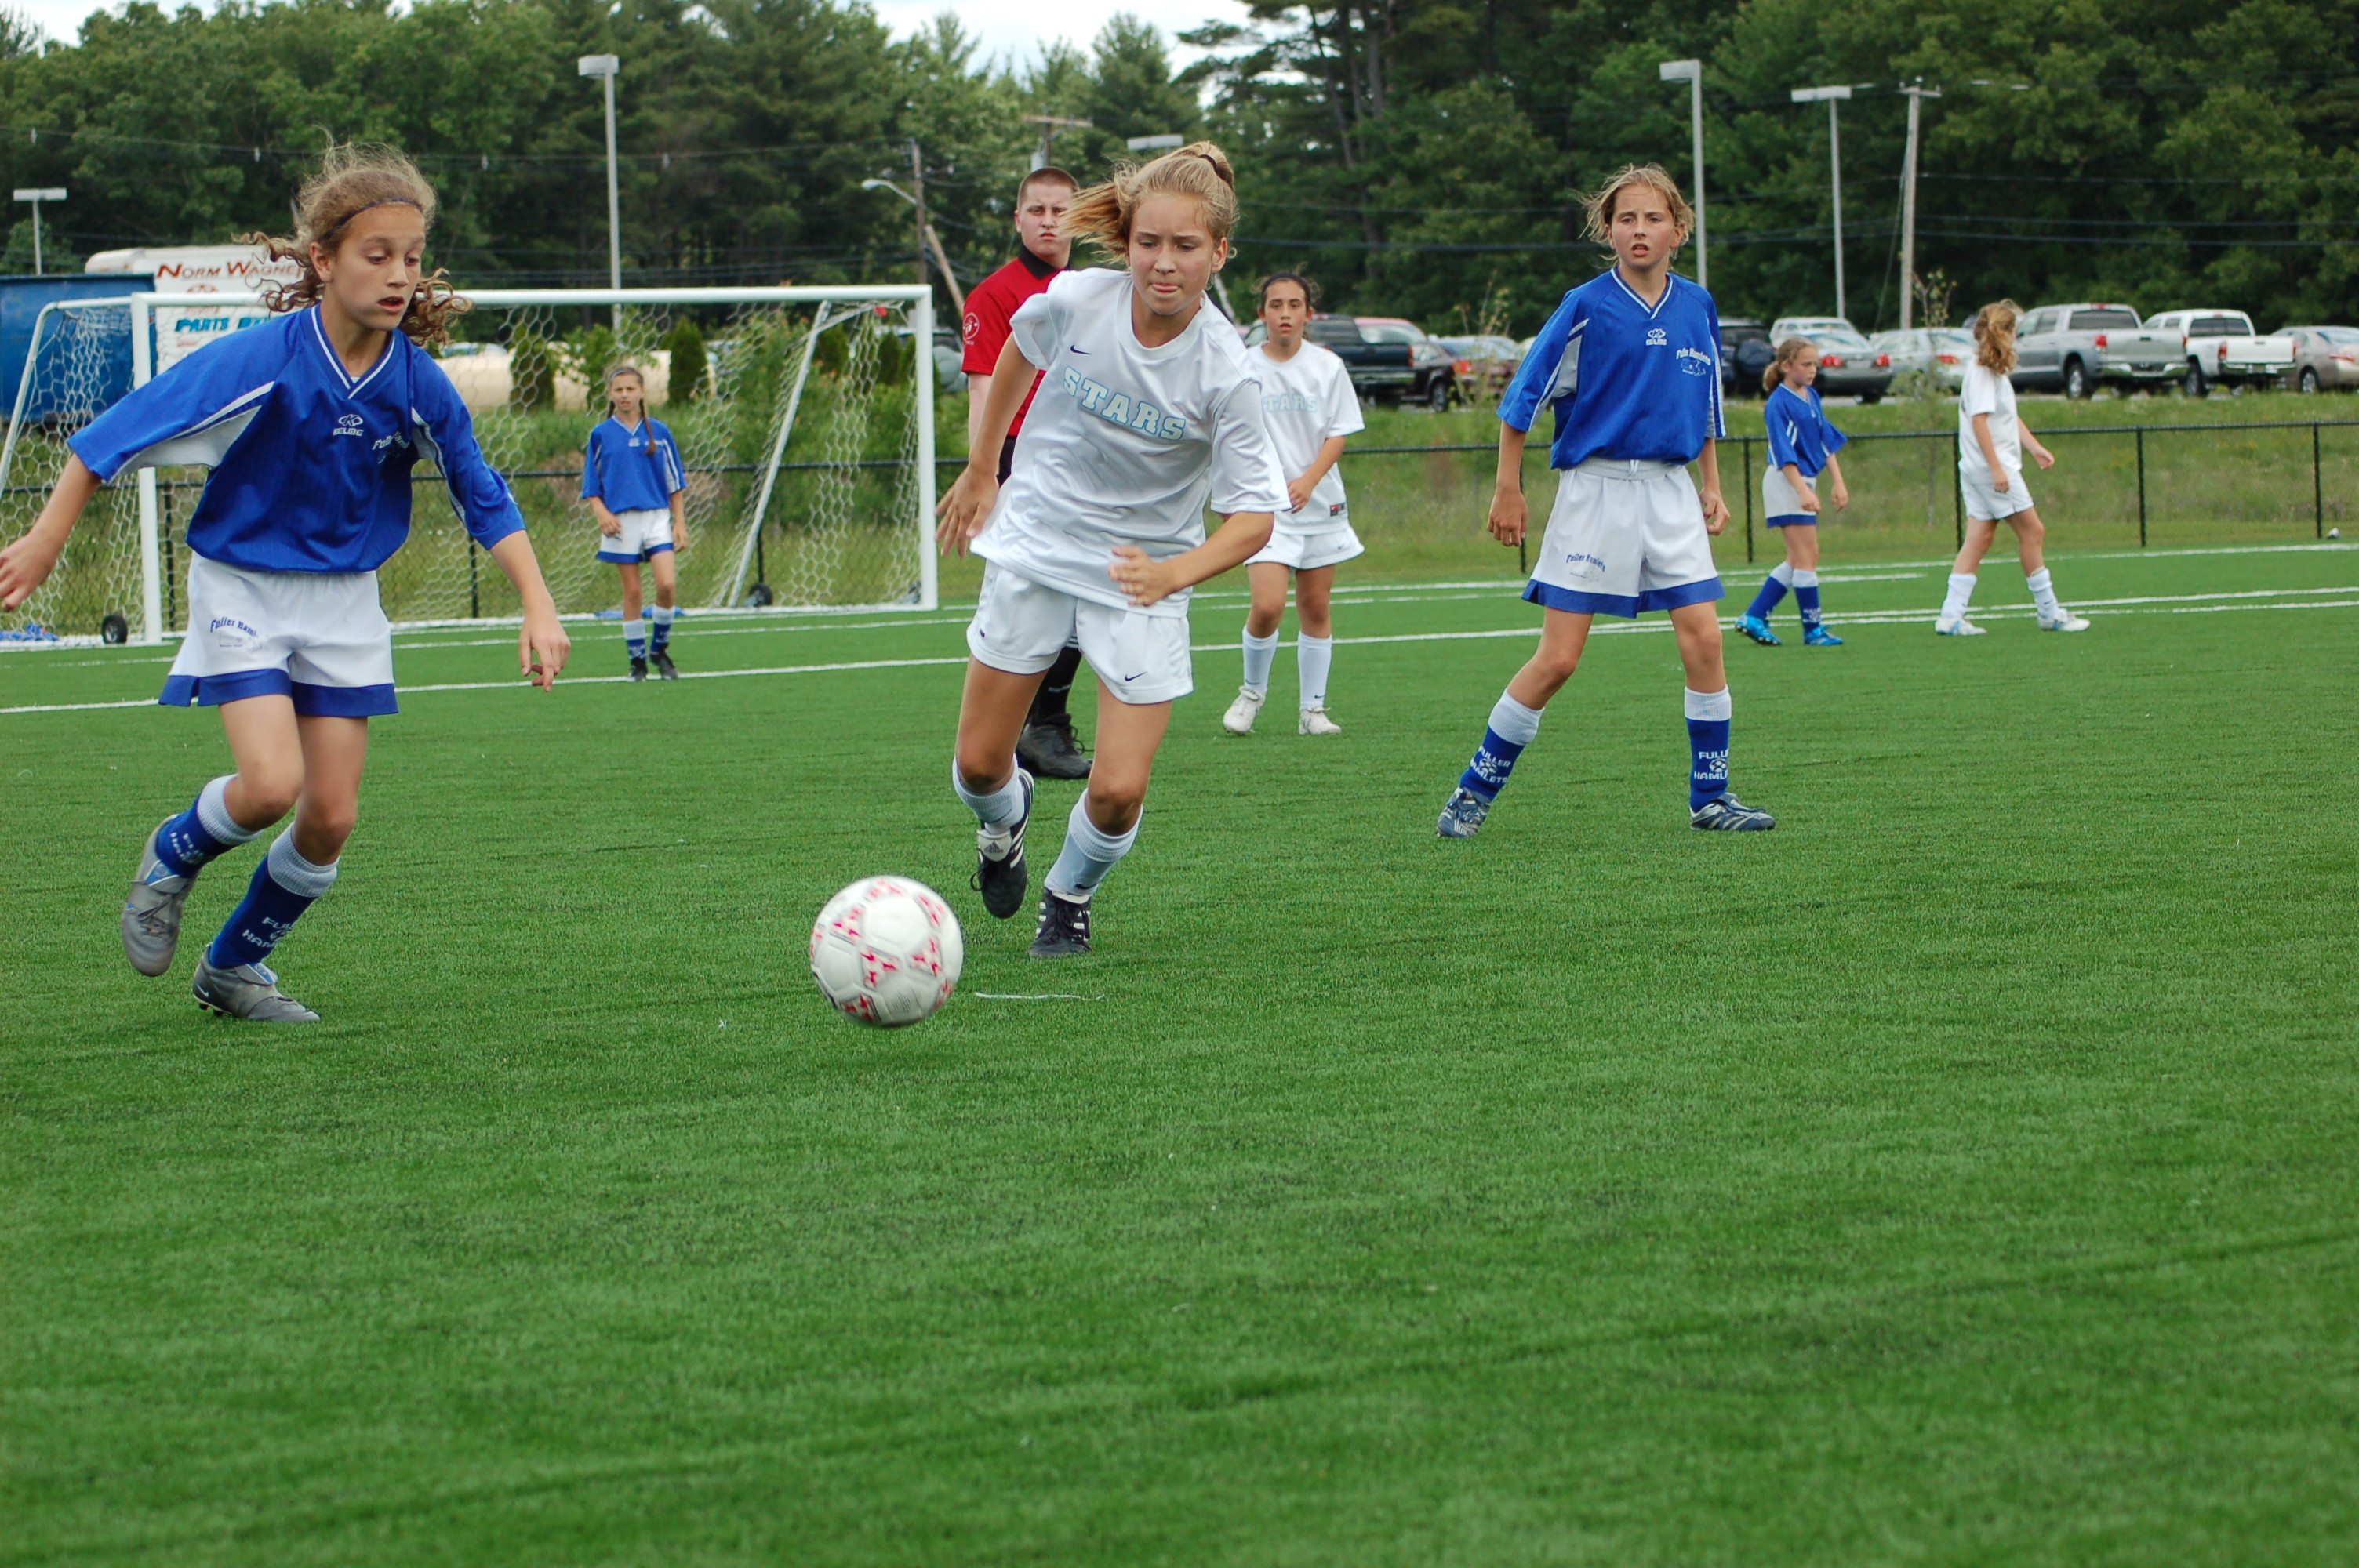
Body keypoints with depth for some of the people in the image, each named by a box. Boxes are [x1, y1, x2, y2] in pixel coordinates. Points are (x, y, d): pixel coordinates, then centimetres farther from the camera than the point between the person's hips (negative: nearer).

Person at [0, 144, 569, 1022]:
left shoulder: (418, 385, -11)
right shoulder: (263, 361, -23)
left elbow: (486, 500, 1)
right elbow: (117, 435, -16)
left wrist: (539, 607, -8)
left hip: (345, 603, 4)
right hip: (241, 588, -4)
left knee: (331, 816, 0)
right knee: (272, 783, -22)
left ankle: (232, 968, 23)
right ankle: (173, 856, 12)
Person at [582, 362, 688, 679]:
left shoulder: (658, 432, 6)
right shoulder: (601, 435, 4)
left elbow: (675, 482, 9)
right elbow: (591, 486, 7)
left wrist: (680, 522, 3)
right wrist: (602, 513, -10)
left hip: (657, 517, 0)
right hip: (622, 519, 0)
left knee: (667, 584, -13)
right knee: (632, 591, 0)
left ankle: (660, 649, 6)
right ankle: (637, 659, 10)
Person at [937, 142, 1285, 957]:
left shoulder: (1224, 372, -22)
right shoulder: (1075, 301, -15)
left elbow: (1254, 516, -19)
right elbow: (1017, 354, 9)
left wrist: (1174, 573, -37)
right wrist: (981, 471, 16)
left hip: (1142, 576, -2)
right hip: (1035, 549, 2)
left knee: (1117, 793, -10)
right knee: (979, 765, 5)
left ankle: (1069, 896, 23)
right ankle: (1004, 819, 43)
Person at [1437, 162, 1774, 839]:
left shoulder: (1697, 307, 6)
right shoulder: (1587, 307, -8)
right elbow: (1523, 398, -3)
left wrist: (1712, 487, 14)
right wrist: (1508, 490, -2)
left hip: (1671, 491, 4)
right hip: (1595, 487, -4)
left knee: (1703, 638, -6)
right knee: (1558, 657, -5)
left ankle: (1710, 796, 6)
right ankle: (1475, 792, 8)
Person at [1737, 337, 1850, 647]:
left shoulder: (1812, 397, 12)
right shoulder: (1779, 403, -13)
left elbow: (1827, 441, 17)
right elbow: (1784, 453, -18)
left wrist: (1838, 482, 11)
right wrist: (1803, 491, -26)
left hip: (1804, 482, 9)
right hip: (1786, 483, -9)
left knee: (1798, 560, 9)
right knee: (1807, 555, -8)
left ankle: (1754, 618, 12)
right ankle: (1813, 629, -3)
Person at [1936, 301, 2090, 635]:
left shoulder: (1995, 370, 17)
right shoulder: (1982, 372, -14)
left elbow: (2010, 417, 26)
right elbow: (1979, 419, -21)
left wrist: (2035, 447, 23)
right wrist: (1996, 467, -25)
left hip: (1976, 469, 10)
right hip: (1991, 465, -10)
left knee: (1979, 538, 5)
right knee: (2032, 531, -2)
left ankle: (1951, 616, 0)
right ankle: (2049, 613, 4)